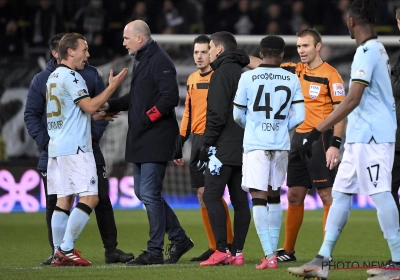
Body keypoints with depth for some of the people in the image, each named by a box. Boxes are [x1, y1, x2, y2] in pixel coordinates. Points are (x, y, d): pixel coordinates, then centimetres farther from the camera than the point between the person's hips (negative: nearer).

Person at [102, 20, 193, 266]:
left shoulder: (159, 61, -13)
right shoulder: (141, 61, 18)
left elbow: (169, 98, -21)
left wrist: (146, 118, -20)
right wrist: (110, 105, 16)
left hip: (157, 138, -11)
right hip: (141, 140, 11)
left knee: (150, 194, -8)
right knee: (143, 192, 12)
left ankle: (155, 252, -2)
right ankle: (179, 239, 21)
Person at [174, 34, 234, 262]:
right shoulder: (192, 79, 15)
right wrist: (179, 143, 18)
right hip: (198, 140, 7)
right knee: (202, 194, 6)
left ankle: (228, 243, -4)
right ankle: (214, 247, 12)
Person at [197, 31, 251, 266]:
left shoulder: (223, 72, -8)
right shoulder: (243, 73, 18)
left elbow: (218, 113, -16)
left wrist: (208, 144, -11)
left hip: (225, 147, -9)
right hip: (244, 147, 9)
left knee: (212, 196, -7)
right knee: (240, 199, 6)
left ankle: (222, 250, -14)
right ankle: (238, 252, 5)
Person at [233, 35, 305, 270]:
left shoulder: (248, 77, -3)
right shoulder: (292, 80, 2)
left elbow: (238, 115, 3)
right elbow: (299, 116, 1)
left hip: (255, 144, -3)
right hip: (281, 145, 3)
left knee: (259, 198, -5)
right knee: (274, 195, 18)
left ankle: (269, 255, -15)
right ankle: (273, 251, 24)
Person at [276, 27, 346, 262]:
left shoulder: (330, 75, -8)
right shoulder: (295, 71, 11)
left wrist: (335, 144, -19)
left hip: (321, 138, -7)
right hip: (299, 137, 7)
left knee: (327, 194, -6)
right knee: (294, 195, 10)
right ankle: (288, 250, 17)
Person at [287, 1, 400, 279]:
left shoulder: (367, 52, -14)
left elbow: (353, 99, -22)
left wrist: (317, 131, -22)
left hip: (371, 136, -10)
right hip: (361, 137, 10)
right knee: (341, 193, 10)